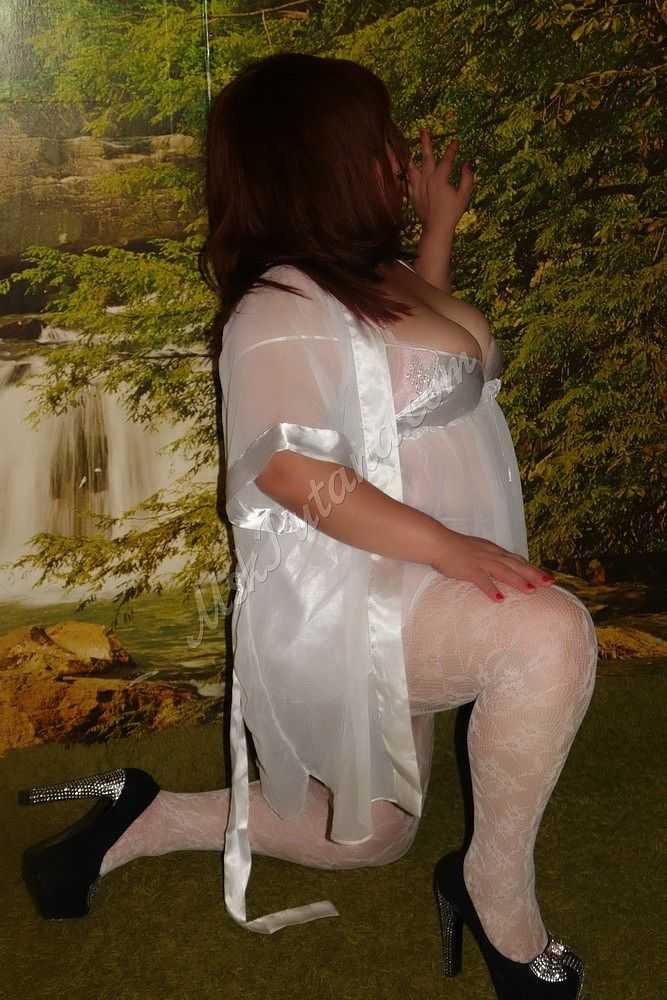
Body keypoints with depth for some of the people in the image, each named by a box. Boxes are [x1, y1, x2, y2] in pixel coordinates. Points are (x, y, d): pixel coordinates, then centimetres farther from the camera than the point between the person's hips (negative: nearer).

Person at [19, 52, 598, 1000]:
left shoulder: (367, 277, 11)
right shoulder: (281, 309, -18)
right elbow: (294, 471, -29)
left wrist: (439, 229, 28)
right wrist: (449, 547, -31)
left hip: (404, 599, 10)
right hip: (339, 598, -10)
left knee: (371, 838, 21)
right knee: (551, 631, -34)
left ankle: (145, 820, 27)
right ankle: (498, 887, -15)